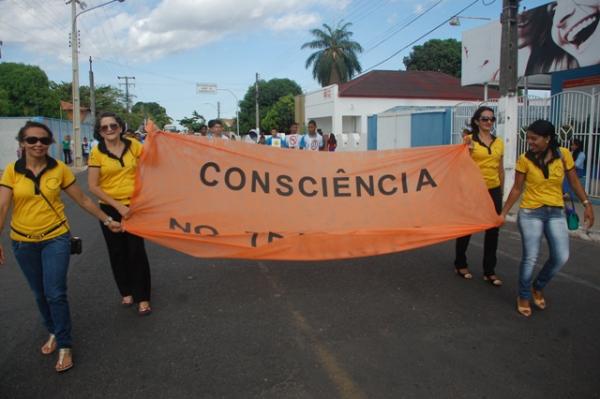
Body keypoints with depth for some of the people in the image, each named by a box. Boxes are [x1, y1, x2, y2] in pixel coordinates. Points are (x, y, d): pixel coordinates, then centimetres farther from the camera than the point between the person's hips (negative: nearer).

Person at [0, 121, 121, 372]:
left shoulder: (59, 169, -6)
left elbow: (82, 200, 1)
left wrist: (107, 220, 4)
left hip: (55, 239, -2)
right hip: (23, 242, 2)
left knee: (55, 294, -6)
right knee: (40, 294, 16)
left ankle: (65, 346, 12)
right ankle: (53, 332, 39)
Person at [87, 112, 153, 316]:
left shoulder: (133, 145, -2)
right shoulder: (97, 152, -6)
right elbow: (93, 186, -8)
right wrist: (117, 205, -12)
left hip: (134, 205, 0)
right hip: (110, 208, 0)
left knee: (137, 251, -1)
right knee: (117, 251, 12)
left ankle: (143, 297, 11)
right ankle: (126, 291, 31)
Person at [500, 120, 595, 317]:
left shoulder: (563, 155, -3)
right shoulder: (524, 160, -8)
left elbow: (574, 182, 6)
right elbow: (517, 189, -1)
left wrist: (587, 204, 2)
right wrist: (504, 213, -2)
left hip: (556, 213, 3)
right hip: (530, 213, -2)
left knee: (561, 257, -3)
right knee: (530, 258, -2)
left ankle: (538, 287, 25)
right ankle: (524, 297, 19)